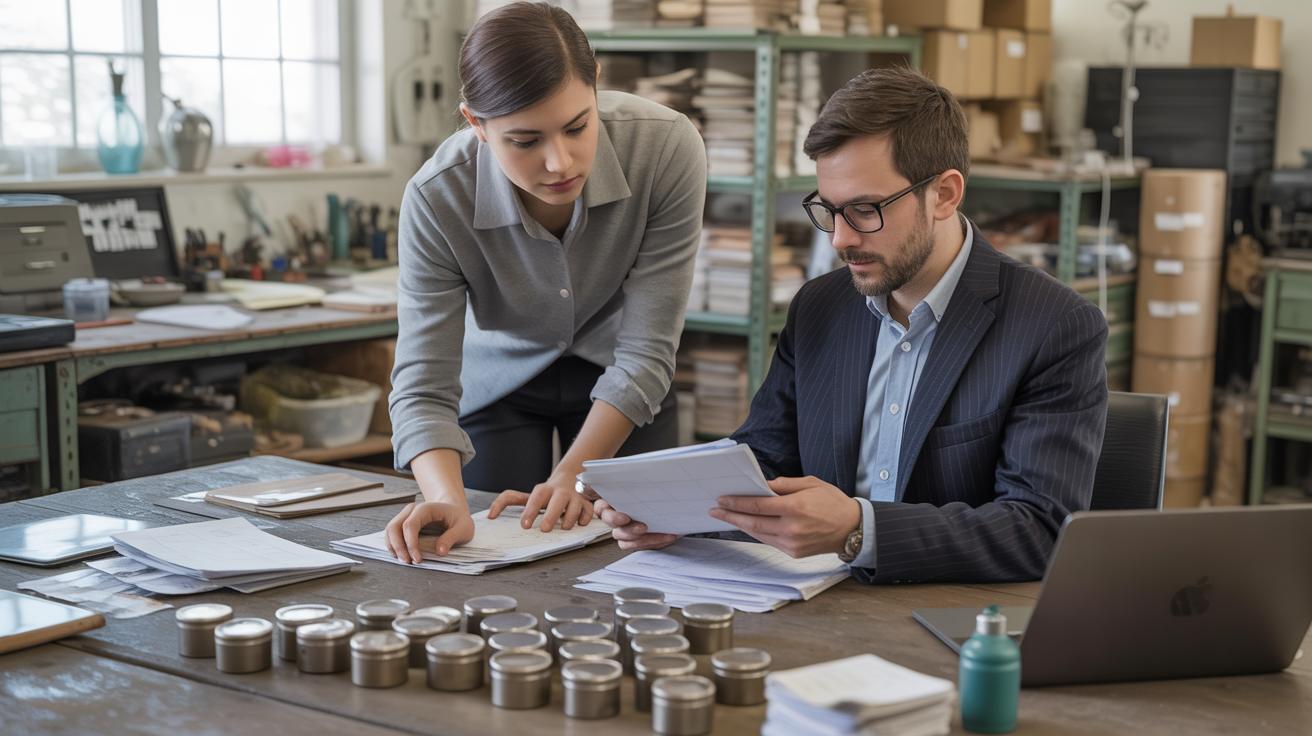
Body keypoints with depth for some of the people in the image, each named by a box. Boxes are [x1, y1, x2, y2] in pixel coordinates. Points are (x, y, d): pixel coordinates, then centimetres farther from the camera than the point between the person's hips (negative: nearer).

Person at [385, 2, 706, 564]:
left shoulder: (667, 148, -33)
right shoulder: (437, 198, -31)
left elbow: (644, 352, -25)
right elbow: (422, 386, -30)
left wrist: (572, 476, -31)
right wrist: (448, 501, -48)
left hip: (618, 382, 1)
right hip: (496, 377, 0)